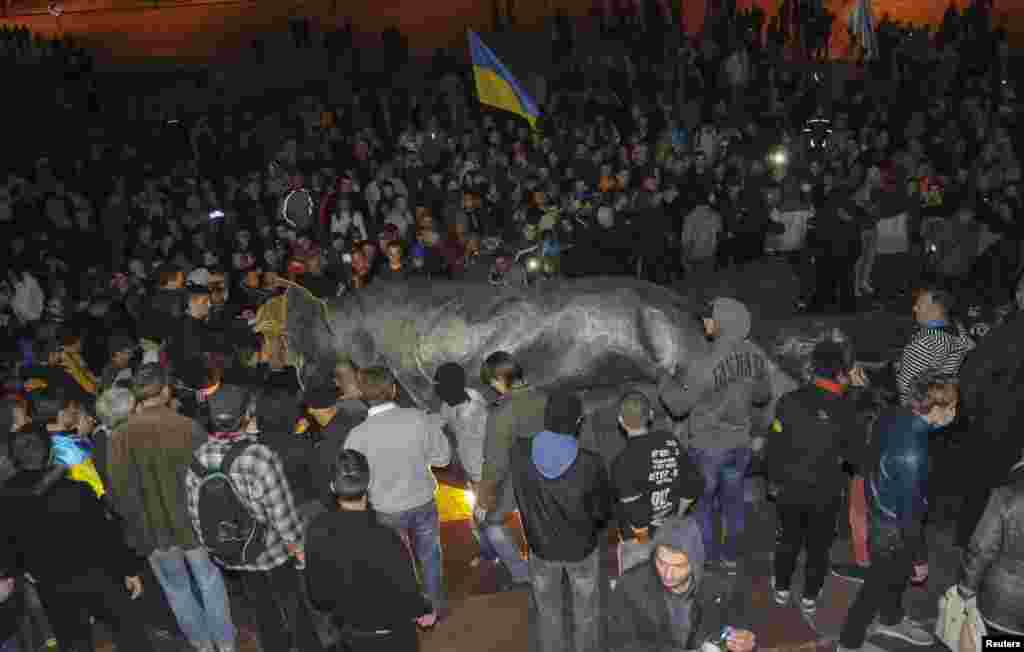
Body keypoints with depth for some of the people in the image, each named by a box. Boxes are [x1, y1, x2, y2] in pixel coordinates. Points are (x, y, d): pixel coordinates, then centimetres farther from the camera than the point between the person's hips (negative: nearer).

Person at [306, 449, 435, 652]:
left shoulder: (316, 530, -20)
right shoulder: (384, 539, -35)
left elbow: (317, 590, -5)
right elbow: (406, 594, -21)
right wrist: (426, 610, 0)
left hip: (350, 631, 4)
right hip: (390, 634, -4)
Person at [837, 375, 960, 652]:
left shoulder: (893, 416, -12)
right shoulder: (911, 455, -37)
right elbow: (910, 512, -27)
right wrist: (920, 558, -13)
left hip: (879, 509, 8)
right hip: (893, 527, -8)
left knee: (897, 573, 30)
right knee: (878, 585, 13)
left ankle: (891, 621, 56)